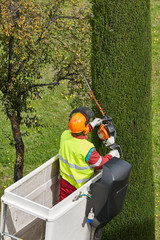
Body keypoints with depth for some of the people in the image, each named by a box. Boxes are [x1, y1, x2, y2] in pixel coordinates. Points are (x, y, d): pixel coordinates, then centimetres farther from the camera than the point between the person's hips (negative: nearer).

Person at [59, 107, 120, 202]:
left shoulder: (64, 135, -19)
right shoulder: (88, 149, -37)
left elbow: (76, 134, 7)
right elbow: (100, 164, -19)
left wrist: (92, 125, 17)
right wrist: (110, 155, 0)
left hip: (65, 180, 5)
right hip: (81, 185, -5)